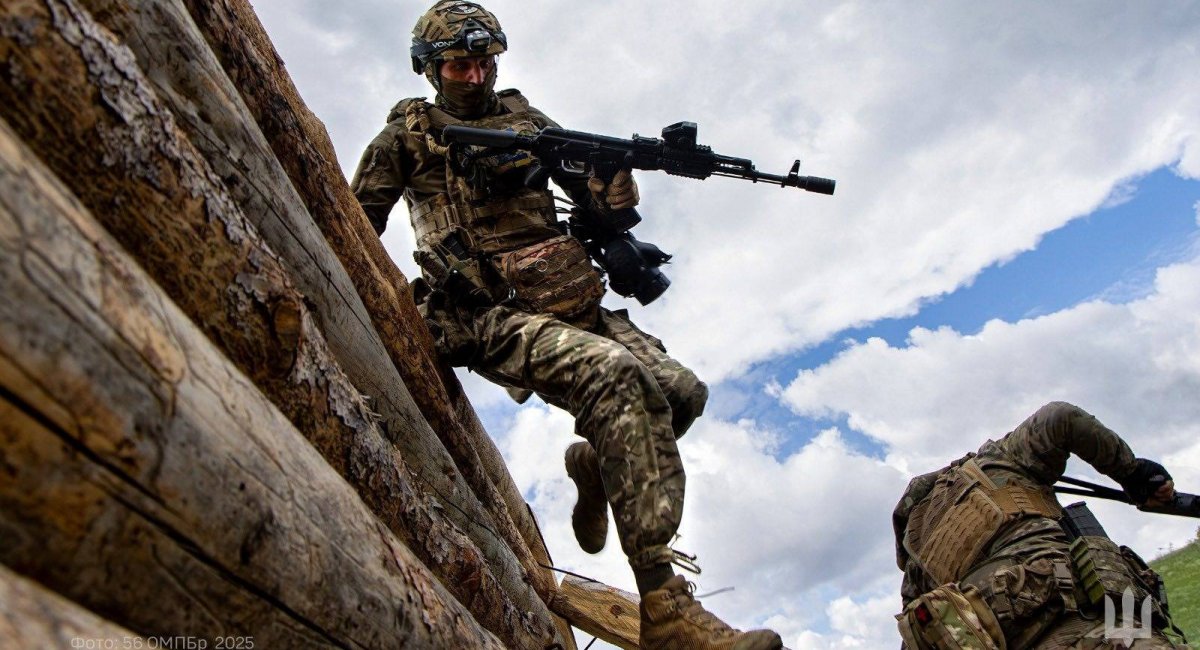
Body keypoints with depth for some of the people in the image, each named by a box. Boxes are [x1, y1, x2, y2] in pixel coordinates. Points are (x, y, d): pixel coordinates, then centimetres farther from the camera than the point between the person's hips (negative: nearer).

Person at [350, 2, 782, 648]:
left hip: (574, 306, 6)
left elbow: (603, 201, 14)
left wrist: (619, 163, -8)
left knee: (682, 393, -12)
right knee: (616, 375, -32)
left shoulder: (525, 119, 21)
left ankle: (593, 463, 20)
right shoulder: (407, 136, 10)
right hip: (491, 320, -5)